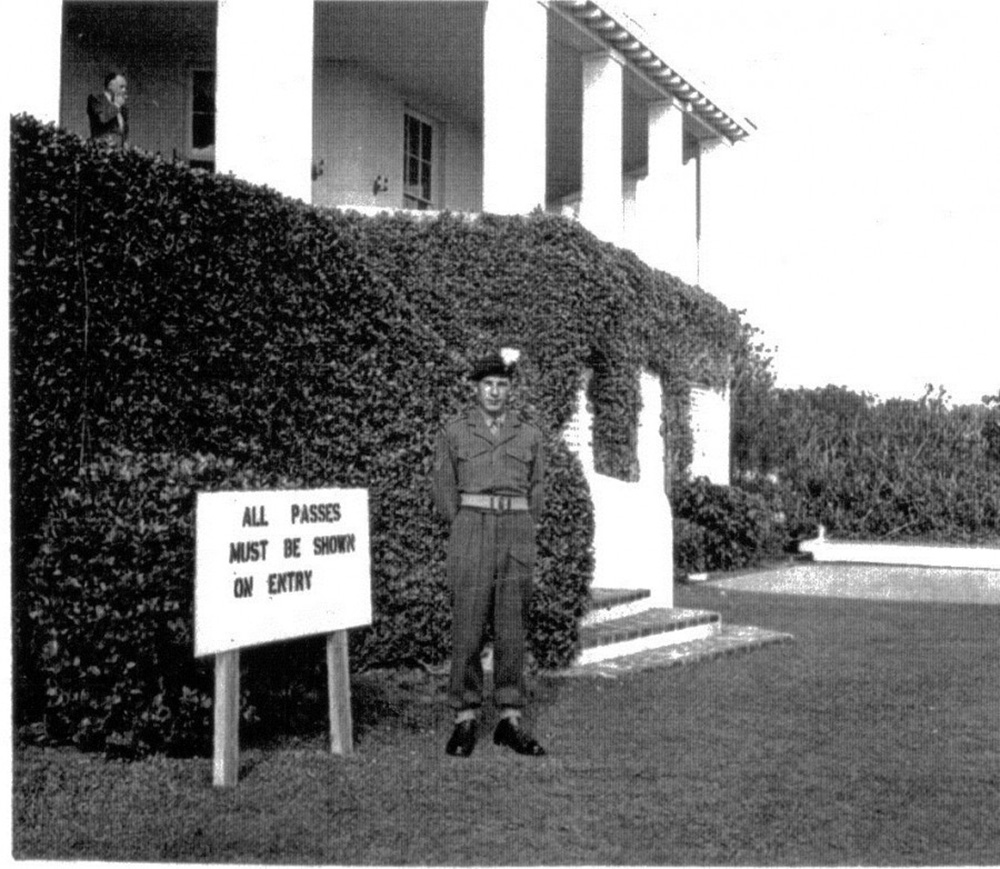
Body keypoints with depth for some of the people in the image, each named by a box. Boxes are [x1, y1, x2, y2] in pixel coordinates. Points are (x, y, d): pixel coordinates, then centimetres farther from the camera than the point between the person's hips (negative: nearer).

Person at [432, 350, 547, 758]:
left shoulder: (529, 435, 11)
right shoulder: (453, 433, 6)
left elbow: (535, 491, 16)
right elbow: (445, 490, 8)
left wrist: (522, 537, 10)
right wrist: (464, 535, 5)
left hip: (517, 530, 2)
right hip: (471, 527, -2)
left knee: (512, 628, 3)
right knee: (467, 627, -4)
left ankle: (510, 720, 7)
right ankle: (465, 719, 2)